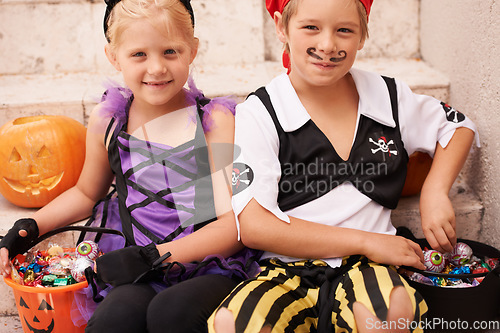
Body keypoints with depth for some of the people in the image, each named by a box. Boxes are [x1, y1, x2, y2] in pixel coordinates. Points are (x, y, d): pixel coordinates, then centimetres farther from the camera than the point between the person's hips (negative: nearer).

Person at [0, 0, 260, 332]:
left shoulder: (215, 120, -4)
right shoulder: (106, 121, 7)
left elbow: (235, 224, -10)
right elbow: (87, 192, 28)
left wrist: (155, 255, -17)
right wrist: (31, 226, 14)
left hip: (213, 270, -2)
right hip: (138, 277, 2)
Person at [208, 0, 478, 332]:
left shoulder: (388, 96, 6)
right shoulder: (259, 113, -4)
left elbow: (459, 125, 25)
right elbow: (254, 226, -12)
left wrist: (435, 191, 5)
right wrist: (364, 241, -13)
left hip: (368, 267, 2)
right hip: (289, 269, -1)